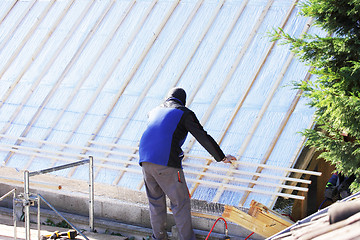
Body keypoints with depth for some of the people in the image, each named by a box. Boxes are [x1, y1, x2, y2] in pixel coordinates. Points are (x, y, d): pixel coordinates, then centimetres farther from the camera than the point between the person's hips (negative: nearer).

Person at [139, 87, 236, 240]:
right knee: (180, 202, 4)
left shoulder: (154, 111, 25)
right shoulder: (184, 113, 8)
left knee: (155, 200, 19)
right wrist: (221, 157, 14)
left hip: (145, 161, 6)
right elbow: (203, 137, 4)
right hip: (167, 162, -6)